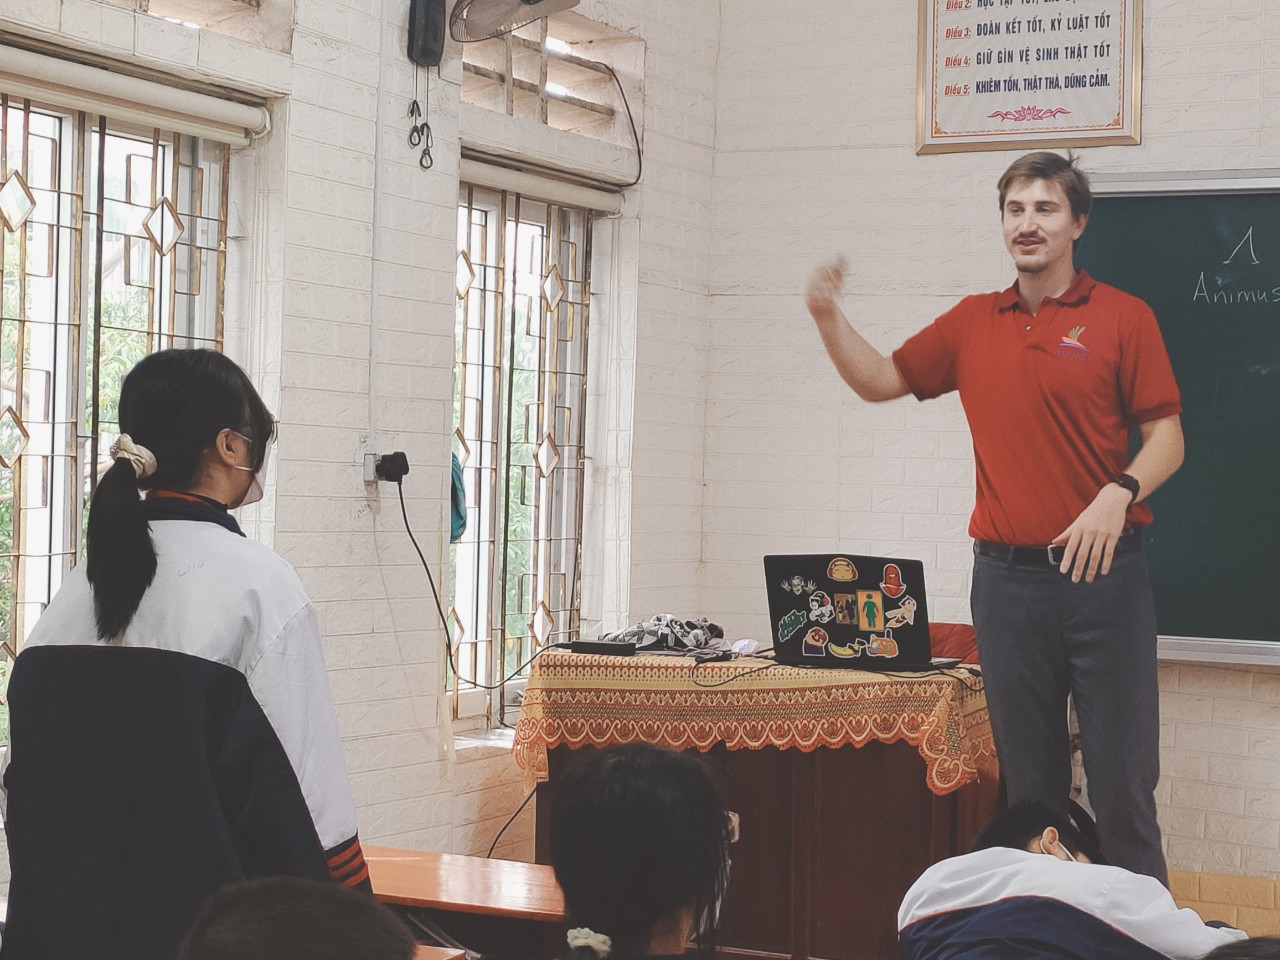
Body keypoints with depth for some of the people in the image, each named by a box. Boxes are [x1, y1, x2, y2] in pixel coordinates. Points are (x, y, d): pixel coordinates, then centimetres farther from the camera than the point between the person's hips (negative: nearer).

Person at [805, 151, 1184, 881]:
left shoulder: (1123, 317, 0)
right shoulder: (973, 323, 12)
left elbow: (1167, 438, -2)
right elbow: (880, 380, 20)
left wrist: (1118, 494, -20)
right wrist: (828, 317, 5)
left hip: (1103, 572, -4)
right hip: (1006, 576, 4)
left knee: (1123, 773, -3)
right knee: (1028, 780, 9)